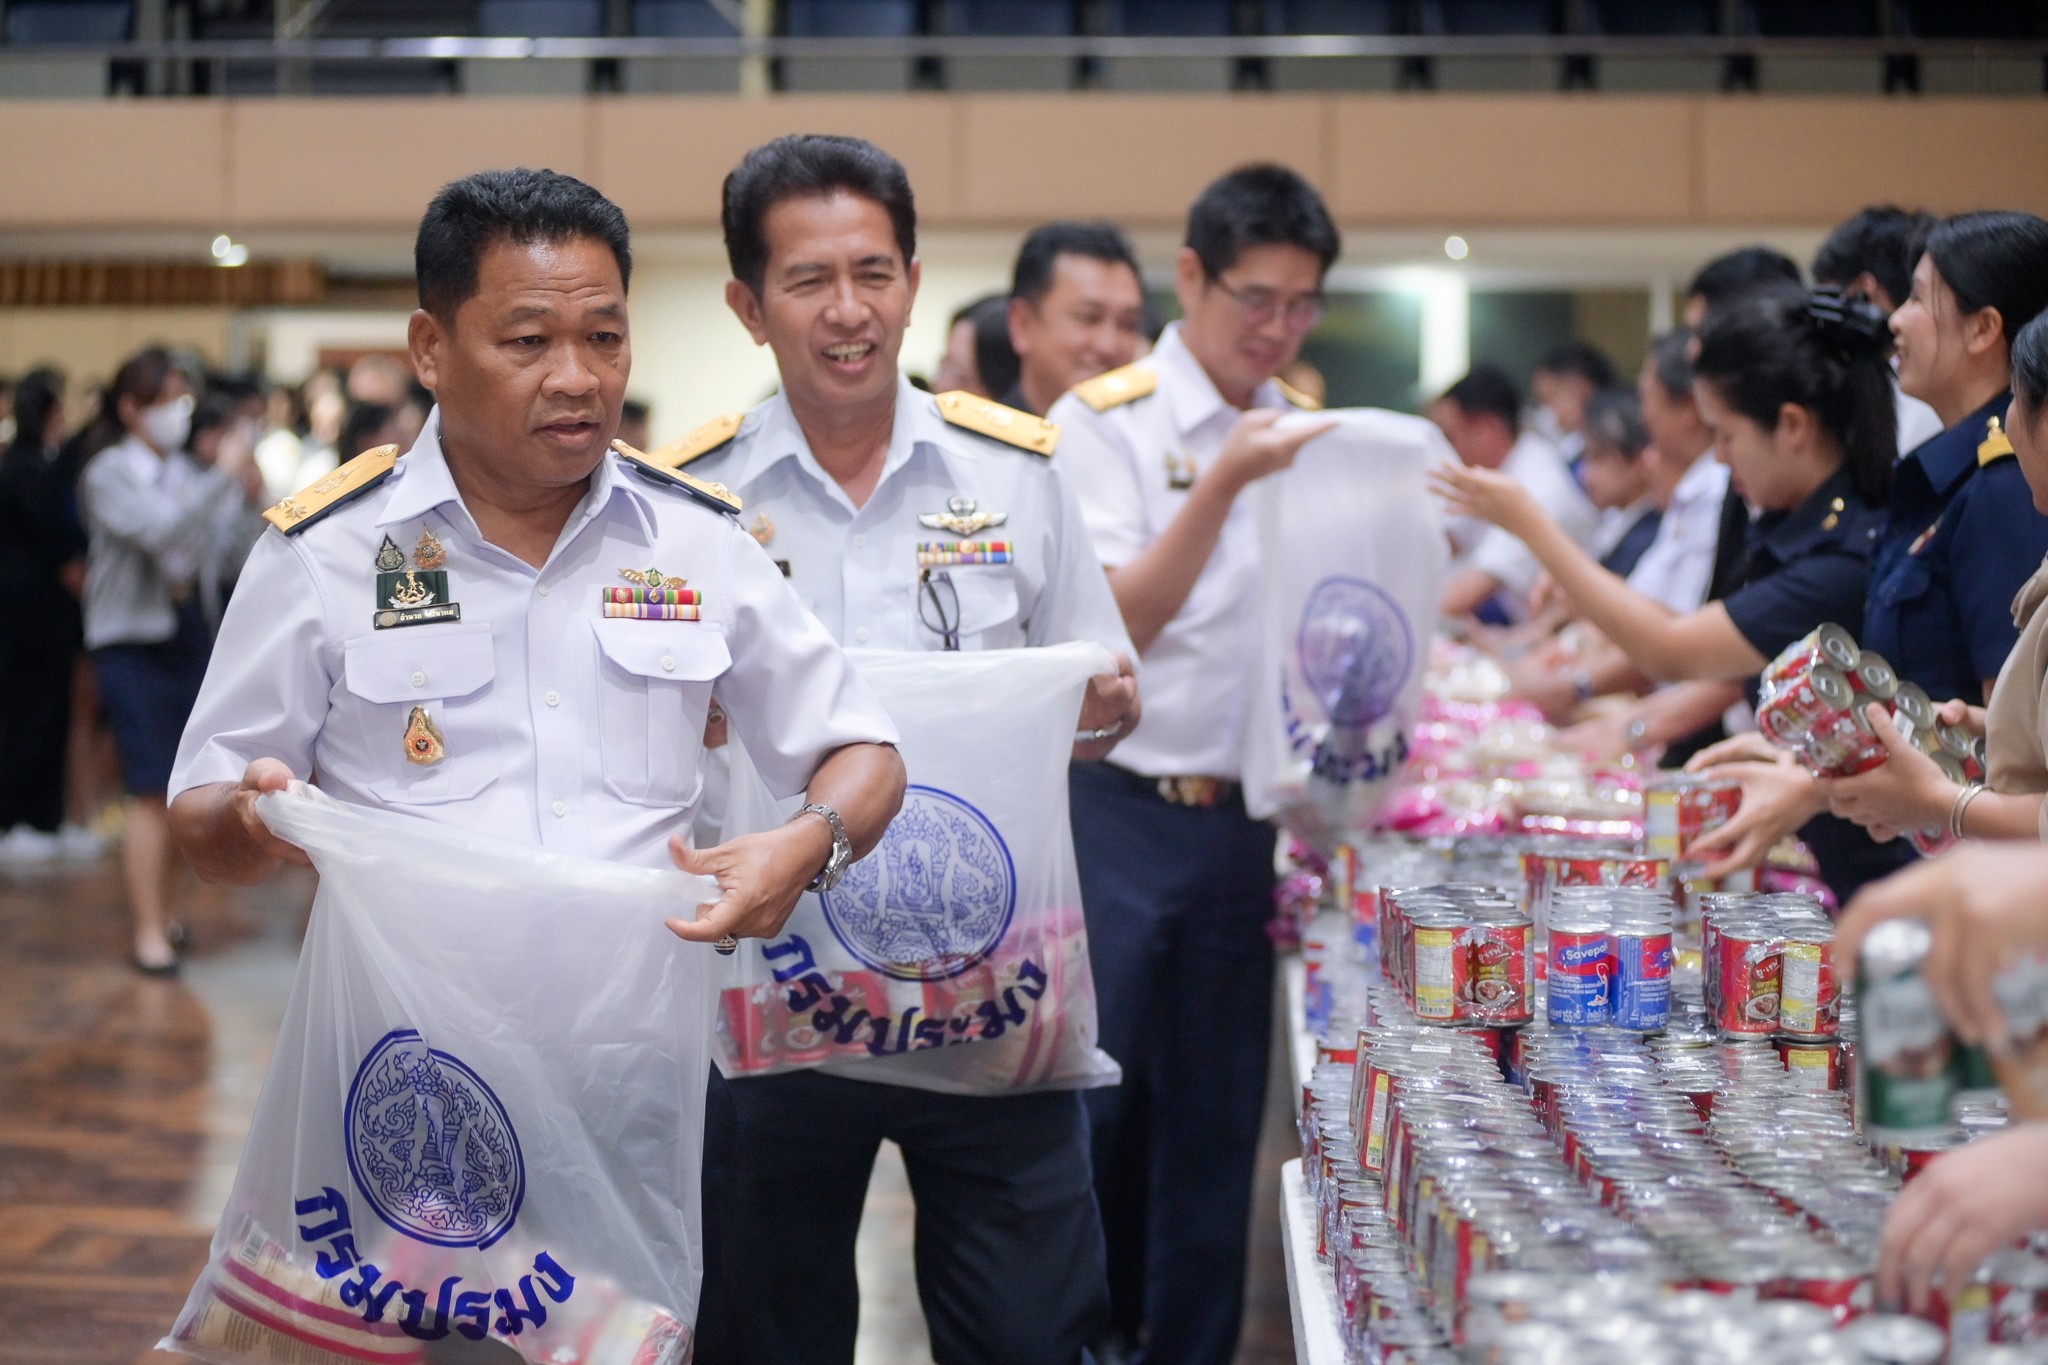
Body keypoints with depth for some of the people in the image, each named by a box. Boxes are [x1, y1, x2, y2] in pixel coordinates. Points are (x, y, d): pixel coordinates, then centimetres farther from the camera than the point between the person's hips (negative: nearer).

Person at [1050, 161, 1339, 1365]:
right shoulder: (1105, 422, -6)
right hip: (1119, 814, -5)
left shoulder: (1300, 431, 10)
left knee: (1215, 1118, 10)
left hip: (1241, 817, 5)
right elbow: (1116, 622, -12)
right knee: (1090, 1100, 0)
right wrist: (1223, 483, -21)